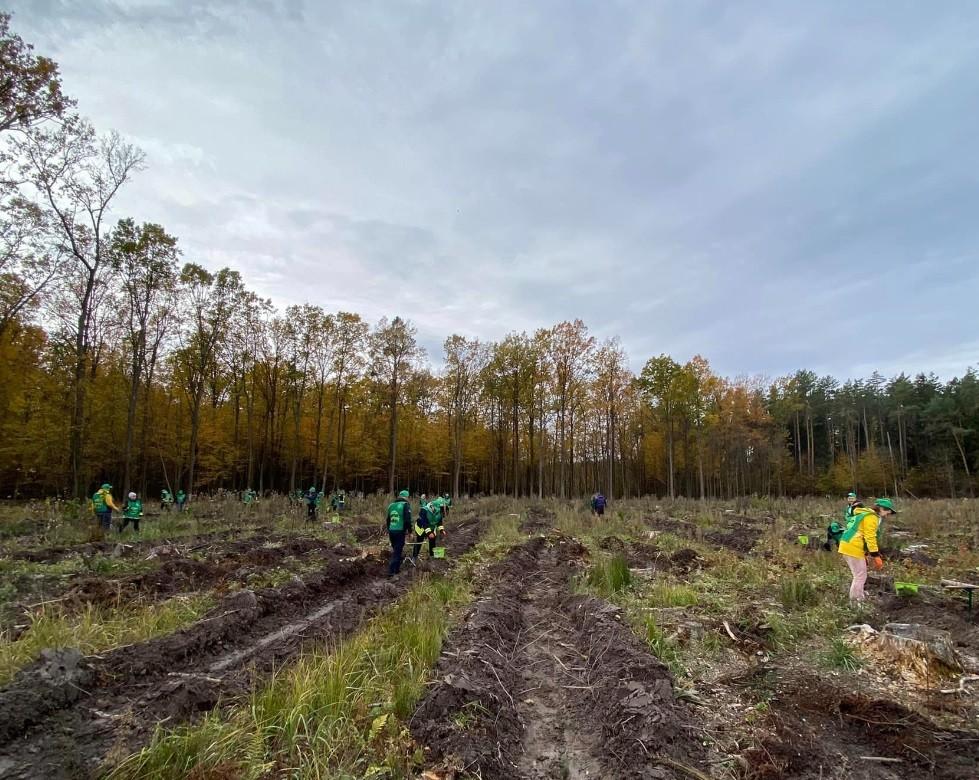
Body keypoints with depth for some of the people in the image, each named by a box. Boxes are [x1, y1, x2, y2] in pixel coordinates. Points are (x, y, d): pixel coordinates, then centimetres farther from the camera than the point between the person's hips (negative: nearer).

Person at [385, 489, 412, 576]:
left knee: (395, 550, 21)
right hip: (400, 531, -6)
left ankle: (396, 568, 27)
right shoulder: (406, 505, -6)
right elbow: (407, 519, -14)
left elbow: (387, 519, 18)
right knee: (398, 551, -1)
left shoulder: (391, 505, 13)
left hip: (391, 531, 6)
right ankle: (391, 571, -6)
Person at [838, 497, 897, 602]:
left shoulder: (865, 515, 23)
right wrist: (876, 556, -12)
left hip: (847, 546, 10)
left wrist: (867, 554, 25)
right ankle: (856, 600, 3)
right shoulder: (871, 517, -8)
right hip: (853, 548, -10)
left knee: (859, 575, 23)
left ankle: (858, 596, 33)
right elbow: (870, 538, -15)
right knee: (860, 576, -1)